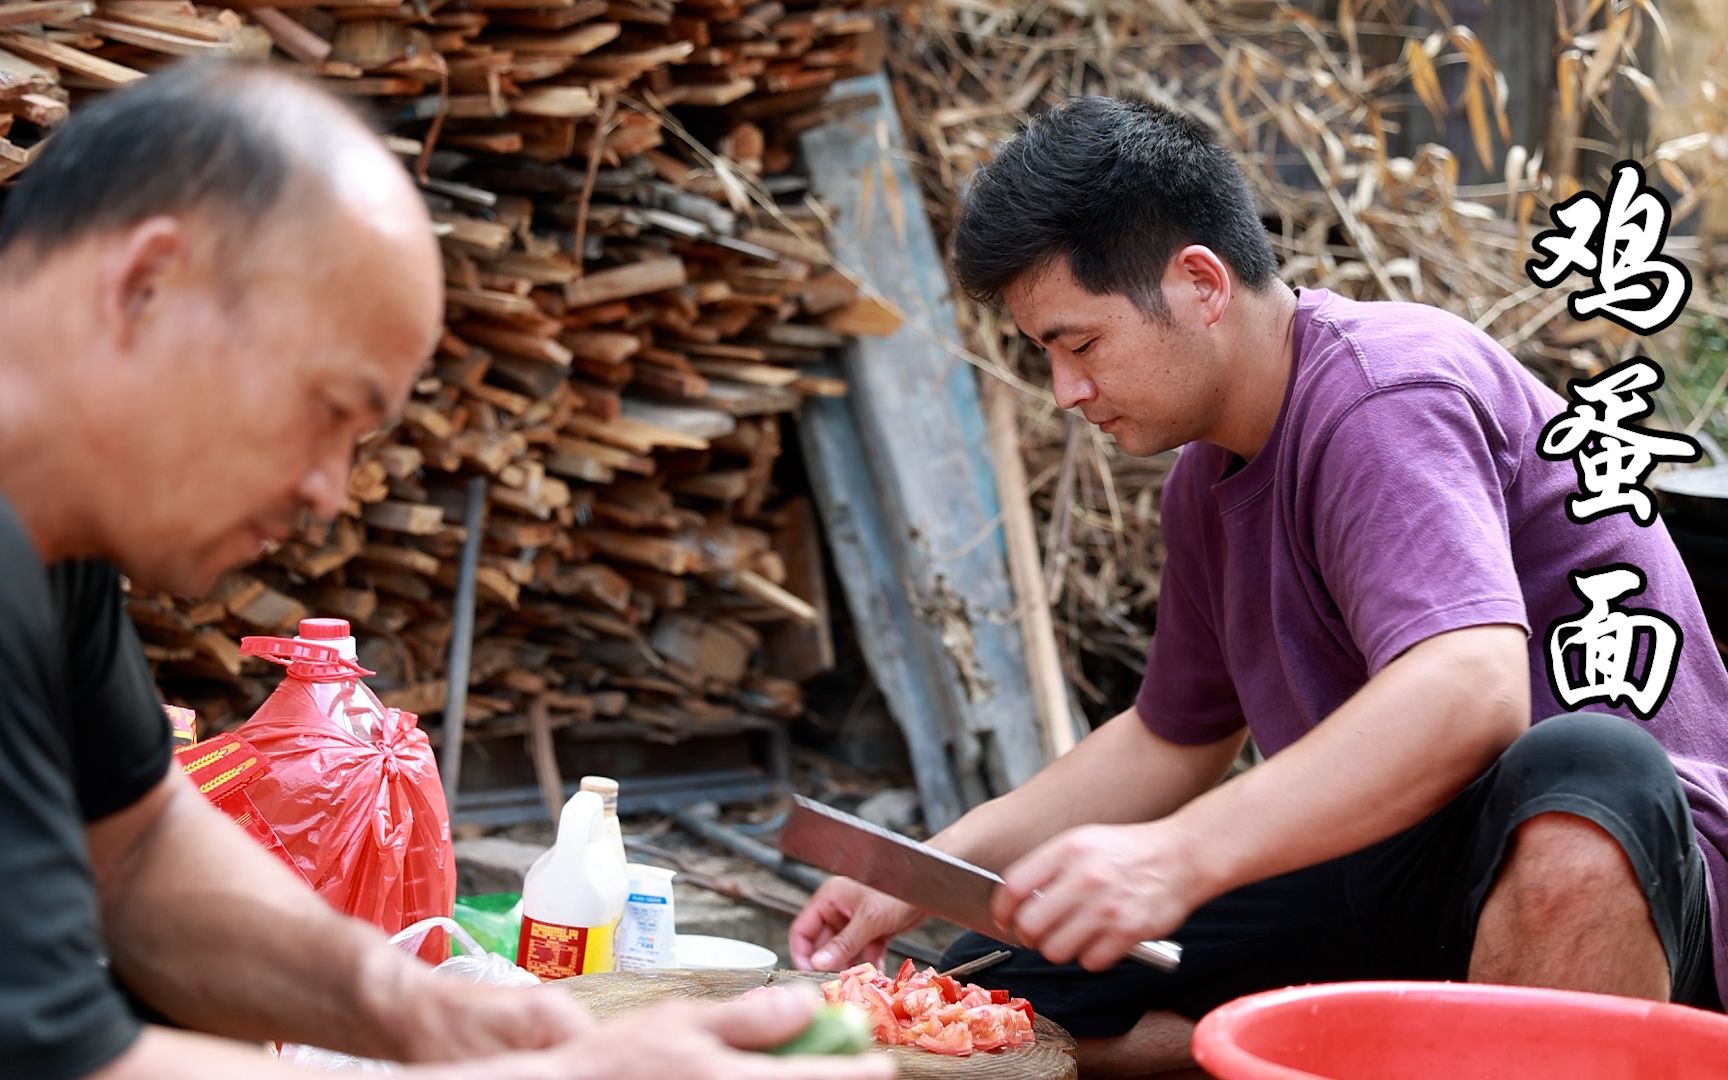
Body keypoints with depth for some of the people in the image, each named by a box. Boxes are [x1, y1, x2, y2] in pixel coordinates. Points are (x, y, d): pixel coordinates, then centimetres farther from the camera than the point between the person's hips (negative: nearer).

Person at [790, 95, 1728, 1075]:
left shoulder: (1384, 396, -18)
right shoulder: (1211, 476, 11)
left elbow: (1471, 692, -36)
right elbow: (1170, 743, 23)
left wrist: (1174, 857, -43)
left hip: (1611, 849, -8)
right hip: (1391, 883, 8)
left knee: (1577, 772, -45)